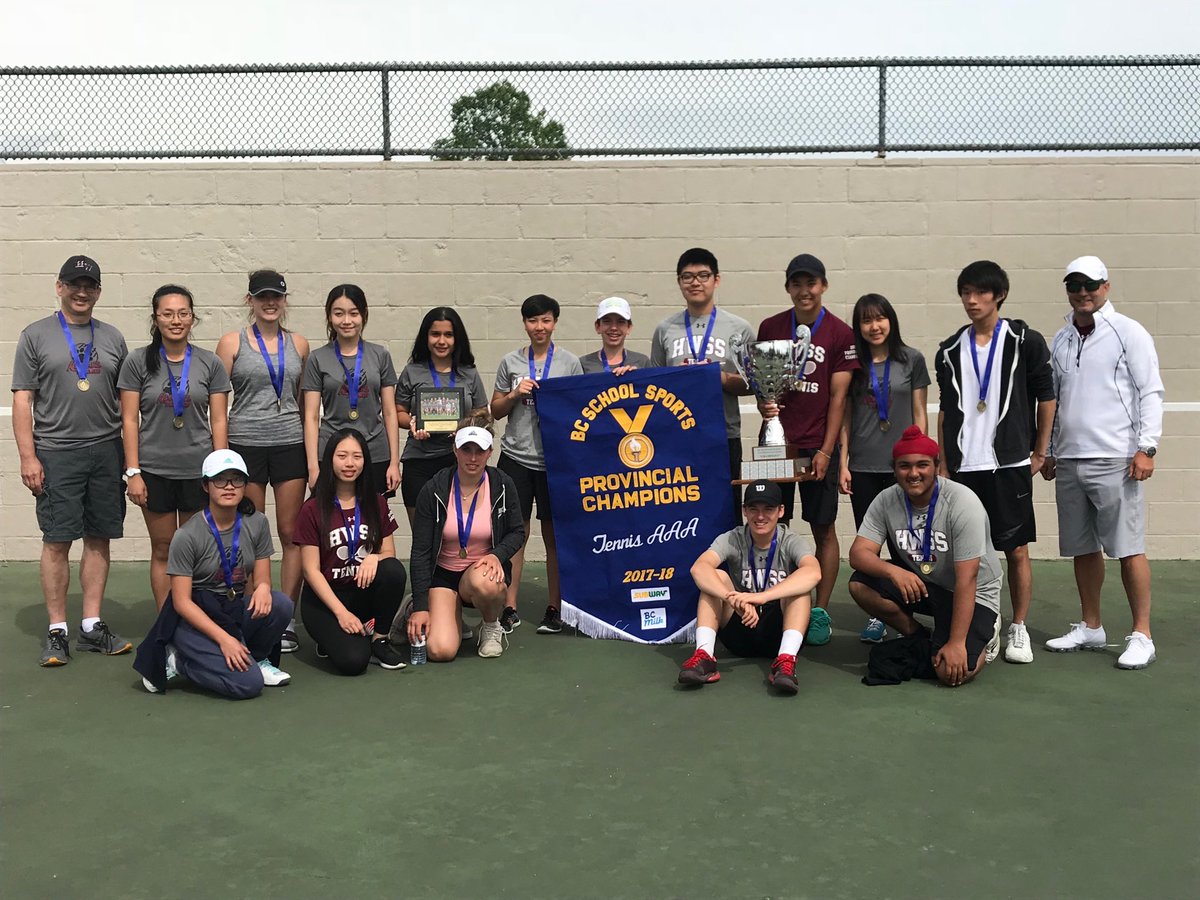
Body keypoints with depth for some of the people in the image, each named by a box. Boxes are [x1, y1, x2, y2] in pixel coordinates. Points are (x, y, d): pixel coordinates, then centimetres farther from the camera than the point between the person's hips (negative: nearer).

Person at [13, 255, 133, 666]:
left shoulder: (112, 338, 12)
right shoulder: (36, 336, 4)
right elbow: (22, 400, 0)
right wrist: (28, 456, -8)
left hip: (107, 452, 3)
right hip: (56, 454, -3)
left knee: (99, 539, 6)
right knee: (57, 541, -1)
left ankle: (92, 627, 15)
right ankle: (57, 631, 7)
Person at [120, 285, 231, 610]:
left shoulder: (210, 364, 3)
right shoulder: (138, 362, 1)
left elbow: (219, 421, 3)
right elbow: (129, 420, 0)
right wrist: (133, 472, -5)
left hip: (199, 470, 0)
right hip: (154, 470, 0)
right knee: (163, 550, 7)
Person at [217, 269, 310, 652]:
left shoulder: (298, 345, 10)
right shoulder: (232, 343, 2)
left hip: (290, 444, 2)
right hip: (245, 444, -2)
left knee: (291, 534, 2)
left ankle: (286, 621, 9)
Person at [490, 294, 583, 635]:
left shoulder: (570, 362, 3)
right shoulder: (510, 363, 8)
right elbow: (496, 411, 12)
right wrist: (515, 394, -5)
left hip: (555, 458, -1)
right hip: (515, 456, 1)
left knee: (554, 534, 6)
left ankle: (554, 609, 14)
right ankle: (509, 608, 10)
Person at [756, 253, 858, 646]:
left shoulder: (841, 334, -1)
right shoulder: (770, 328, 6)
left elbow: (838, 397, -3)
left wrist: (826, 451, -8)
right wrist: (765, 406, -12)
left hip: (818, 447, -2)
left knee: (824, 529, 3)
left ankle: (820, 613, 11)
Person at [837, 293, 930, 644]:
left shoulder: (912, 359, 3)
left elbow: (919, 414, 4)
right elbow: (845, 417, 8)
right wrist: (843, 464, 3)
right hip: (863, 467, 2)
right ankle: (876, 615, 12)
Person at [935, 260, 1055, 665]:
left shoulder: (1026, 342, 0)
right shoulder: (950, 350, 10)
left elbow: (1046, 397, 3)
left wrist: (1040, 453, 3)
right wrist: (943, 464, 10)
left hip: (1010, 464, -3)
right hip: (963, 467, 3)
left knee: (1017, 550, 2)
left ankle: (1018, 630, 14)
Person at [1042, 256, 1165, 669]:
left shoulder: (1128, 333, -3)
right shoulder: (1061, 340, 14)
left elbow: (1150, 392, -6)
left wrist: (1146, 447, -13)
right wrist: (1048, 451, 17)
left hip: (1114, 460, -6)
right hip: (1069, 460, 6)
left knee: (1128, 547, -5)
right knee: (1083, 547, 11)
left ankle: (1142, 636, 2)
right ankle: (1091, 628, 22)